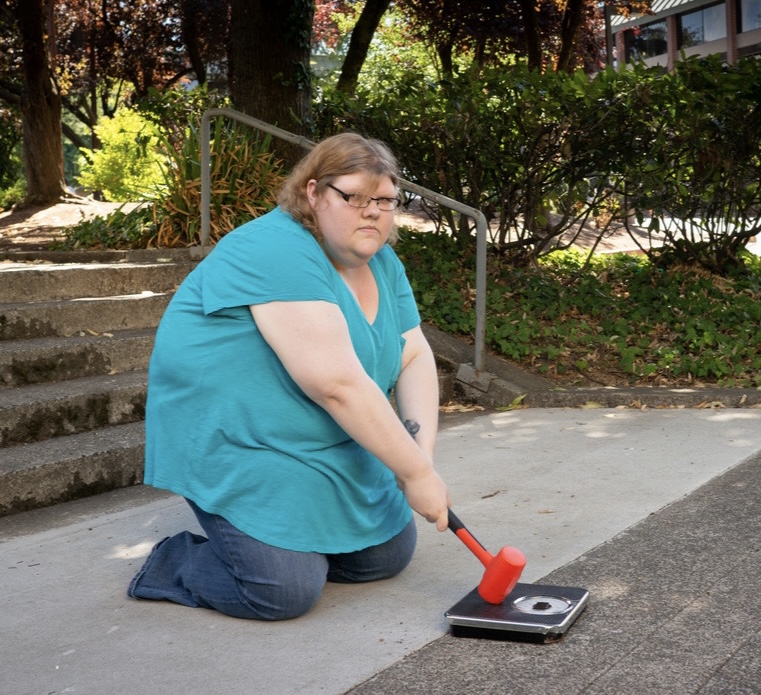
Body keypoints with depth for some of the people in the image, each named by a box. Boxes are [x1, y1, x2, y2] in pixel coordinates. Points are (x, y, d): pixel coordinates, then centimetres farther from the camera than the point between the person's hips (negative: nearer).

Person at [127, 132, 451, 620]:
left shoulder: (382, 264, 3)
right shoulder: (278, 254, -26)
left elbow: (415, 357, 0)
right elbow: (336, 384, -31)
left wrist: (422, 453, -17)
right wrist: (416, 472, -28)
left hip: (326, 449, 9)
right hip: (232, 446, -9)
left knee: (389, 554, 7)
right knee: (287, 591, -18)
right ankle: (175, 562, 8)